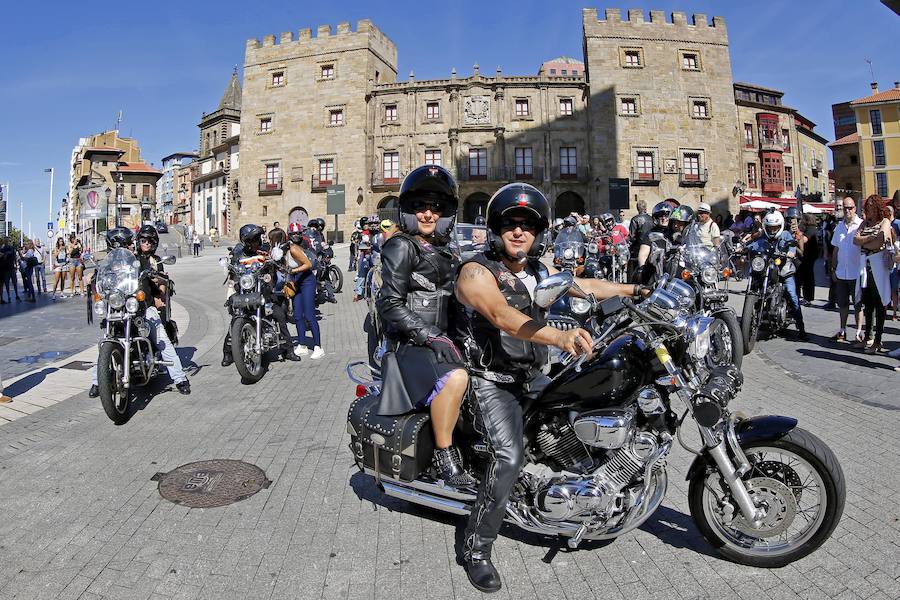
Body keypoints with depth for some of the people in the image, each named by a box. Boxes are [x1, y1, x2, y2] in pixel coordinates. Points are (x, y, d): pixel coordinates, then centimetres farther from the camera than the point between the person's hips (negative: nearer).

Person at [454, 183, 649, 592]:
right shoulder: (477, 271, -17)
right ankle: (476, 548, -7)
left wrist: (638, 290, 20)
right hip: (491, 381, -7)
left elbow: (585, 286, 19)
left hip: (532, 377, 8)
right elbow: (502, 316, -35)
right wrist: (561, 338, -50)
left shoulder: (539, 272, 7)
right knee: (510, 456, -24)